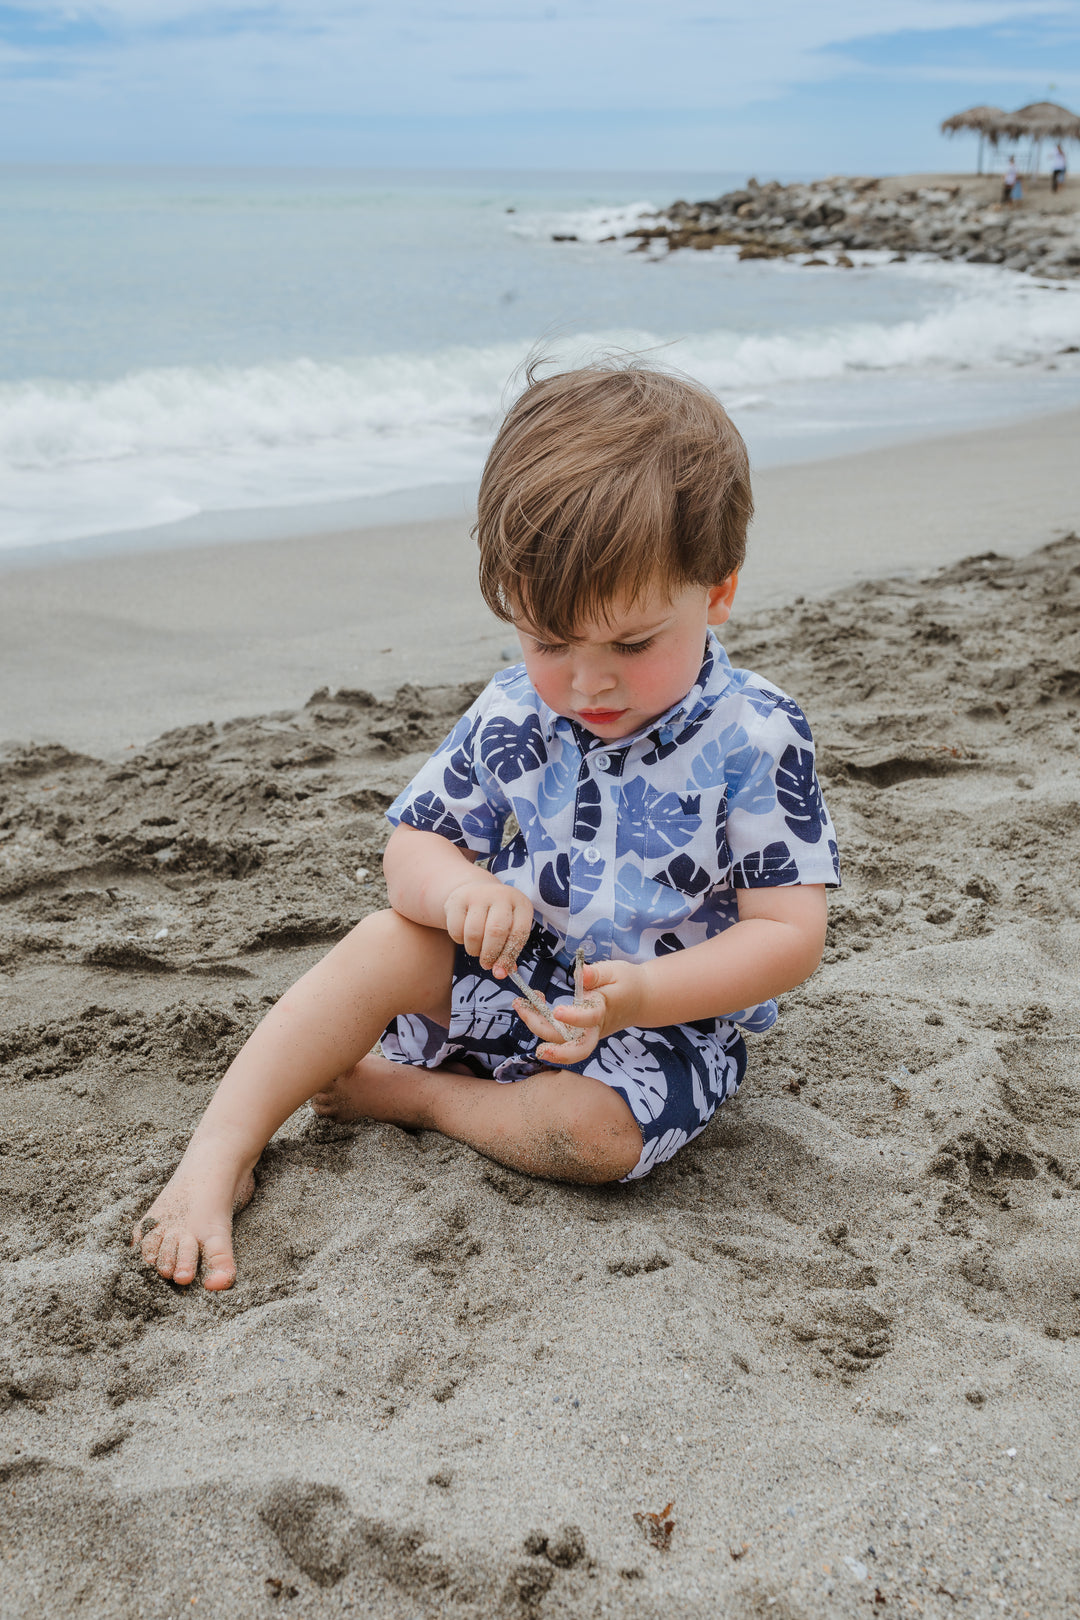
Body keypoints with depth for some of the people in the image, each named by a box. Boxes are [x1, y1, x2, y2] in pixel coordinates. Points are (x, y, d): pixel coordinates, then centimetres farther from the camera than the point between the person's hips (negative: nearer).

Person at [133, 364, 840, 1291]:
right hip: (518, 985, 4)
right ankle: (220, 1154, -15)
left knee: (595, 1131, -32)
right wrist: (454, 884, -27)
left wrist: (636, 995, -34)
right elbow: (413, 842, -1)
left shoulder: (755, 740, -20)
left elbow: (790, 935, -19)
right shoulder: (513, 717, -8)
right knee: (389, 942, -19)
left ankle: (412, 1093, -8)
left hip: (671, 1019, -3)